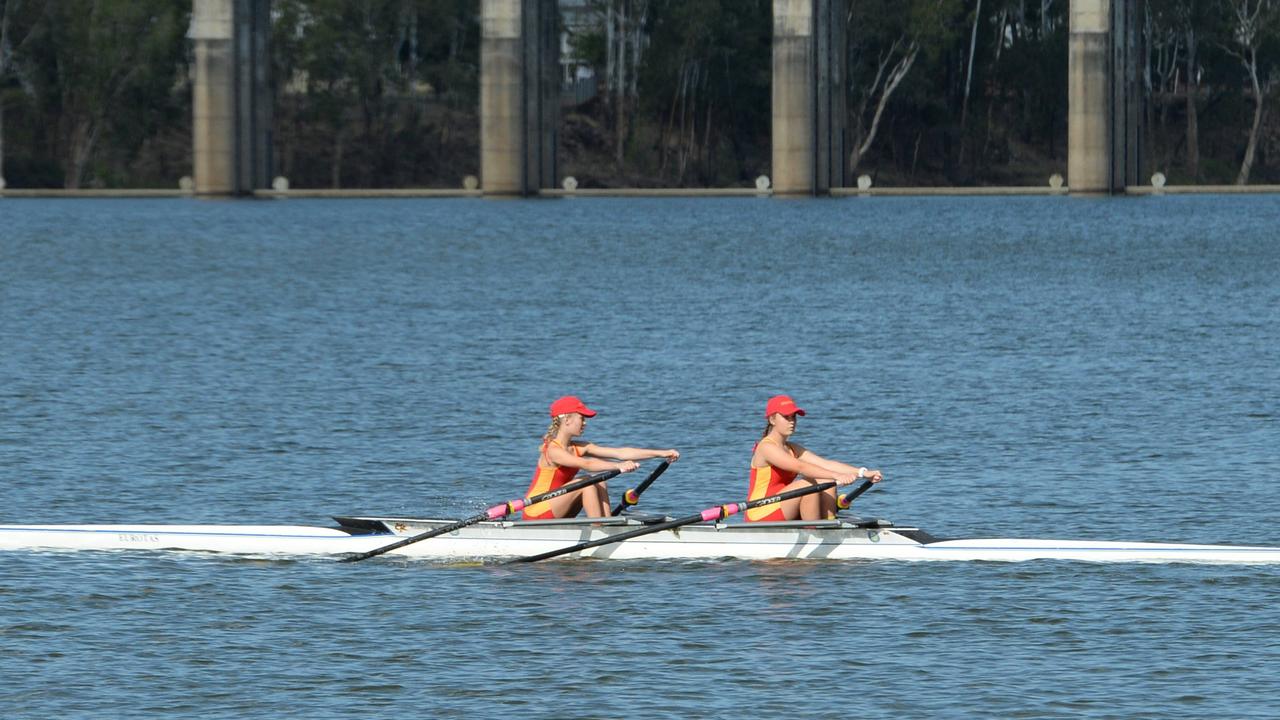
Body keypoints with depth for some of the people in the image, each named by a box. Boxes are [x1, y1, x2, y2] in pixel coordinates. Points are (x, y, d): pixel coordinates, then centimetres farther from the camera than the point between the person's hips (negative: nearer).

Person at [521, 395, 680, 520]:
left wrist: (660, 453, -7)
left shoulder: (577, 448, 6)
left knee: (600, 483, -1)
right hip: (535, 514, -9)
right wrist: (618, 466, -48)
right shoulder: (552, 451, -19)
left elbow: (619, 453, 0)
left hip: (553, 516, 9)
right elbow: (586, 464, -36)